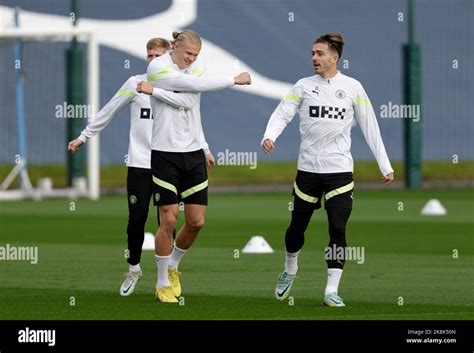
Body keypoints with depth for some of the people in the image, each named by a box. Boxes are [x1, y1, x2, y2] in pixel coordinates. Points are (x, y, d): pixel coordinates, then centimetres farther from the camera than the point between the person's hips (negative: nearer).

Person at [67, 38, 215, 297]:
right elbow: (108, 112, 10)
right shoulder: (135, 83, 3)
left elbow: (189, 104, -21)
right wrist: (84, 137, 12)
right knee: (137, 219, 1)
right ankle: (134, 270, 21)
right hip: (139, 163, 1)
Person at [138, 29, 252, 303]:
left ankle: (173, 265, 28)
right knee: (169, 220, -6)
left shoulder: (197, 68, 9)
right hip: (166, 154, -5)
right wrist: (234, 80, -15)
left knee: (196, 221, 2)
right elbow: (195, 85, -20)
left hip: (193, 153, 5)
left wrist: (156, 89, -11)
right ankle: (163, 283, 9)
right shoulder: (157, 68, -11)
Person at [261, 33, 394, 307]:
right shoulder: (304, 86, 4)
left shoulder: (352, 87, 3)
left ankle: (332, 290, -3)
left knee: (338, 230, -9)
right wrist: (270, 136, -26)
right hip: (308, 169, 1)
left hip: (340, 171, -1)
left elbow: (370, 127, 6)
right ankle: (290, 271, 38)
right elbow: (282, 113, -4)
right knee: (297, 226, 11)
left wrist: (385, 165, 4)